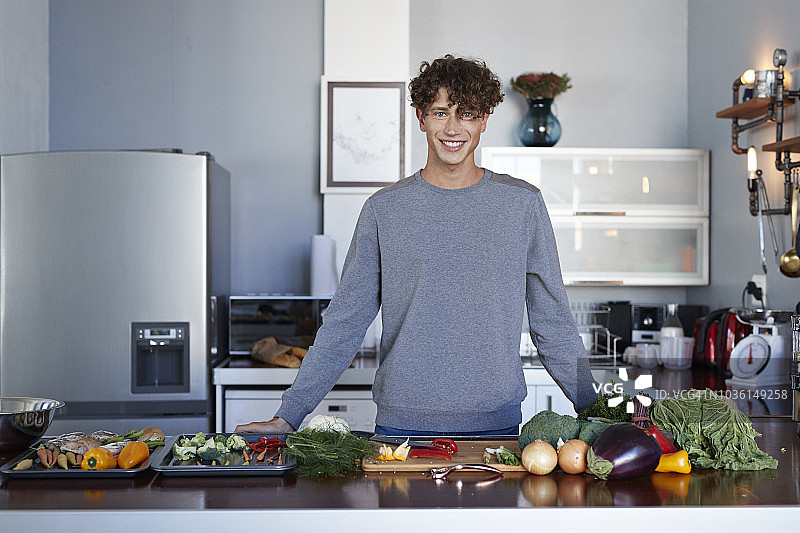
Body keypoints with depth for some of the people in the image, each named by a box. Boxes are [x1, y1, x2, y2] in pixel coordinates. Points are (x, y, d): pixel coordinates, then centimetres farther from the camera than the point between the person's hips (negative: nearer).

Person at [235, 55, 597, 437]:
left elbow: (552, 322, 7)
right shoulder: (384, 209, 1)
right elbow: (344, 322, 3)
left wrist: (594, 409, 4)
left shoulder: (522, 203, 2)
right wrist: (289, 414, -1)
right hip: (402, 420, 0)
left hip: (496, 423, 1)